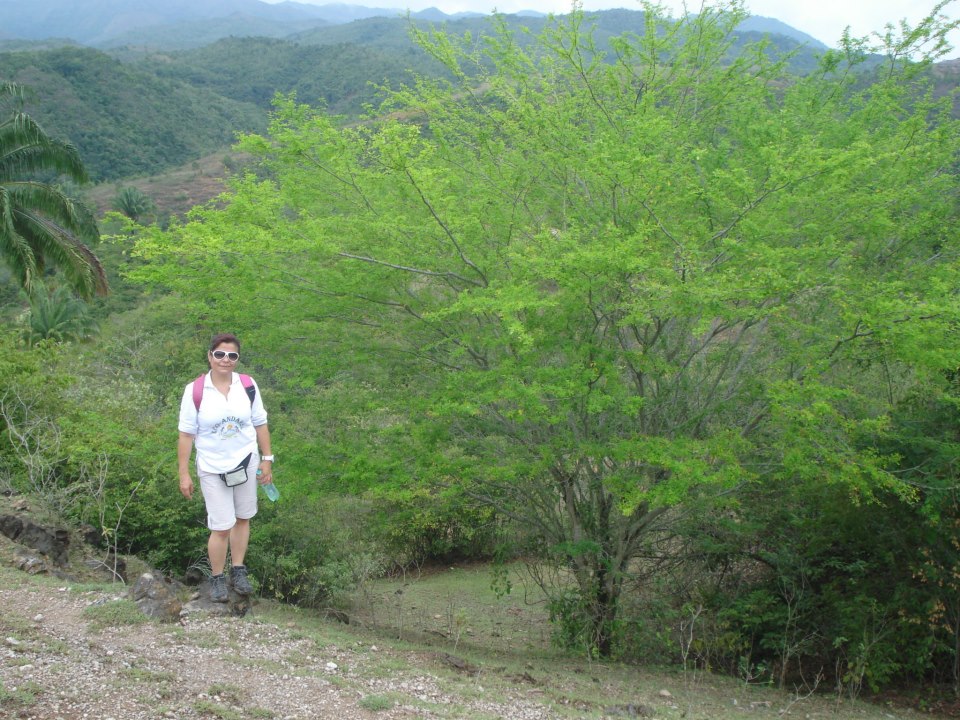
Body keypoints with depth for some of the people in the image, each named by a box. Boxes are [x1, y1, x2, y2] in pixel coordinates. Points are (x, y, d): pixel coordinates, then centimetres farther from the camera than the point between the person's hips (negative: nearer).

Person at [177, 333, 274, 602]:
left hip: (246, 462, 3)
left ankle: (238, 570, 30)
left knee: (242, 519, 13)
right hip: (213, 468, -3)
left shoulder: (248, 386, -5)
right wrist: (184, 474, -7)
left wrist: (267, 459, 4)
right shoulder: (195, 391, -12)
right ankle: (217, 578, 19)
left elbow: (260, 424, 4)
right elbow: (186, 434, -7)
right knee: (221, 527, -2)